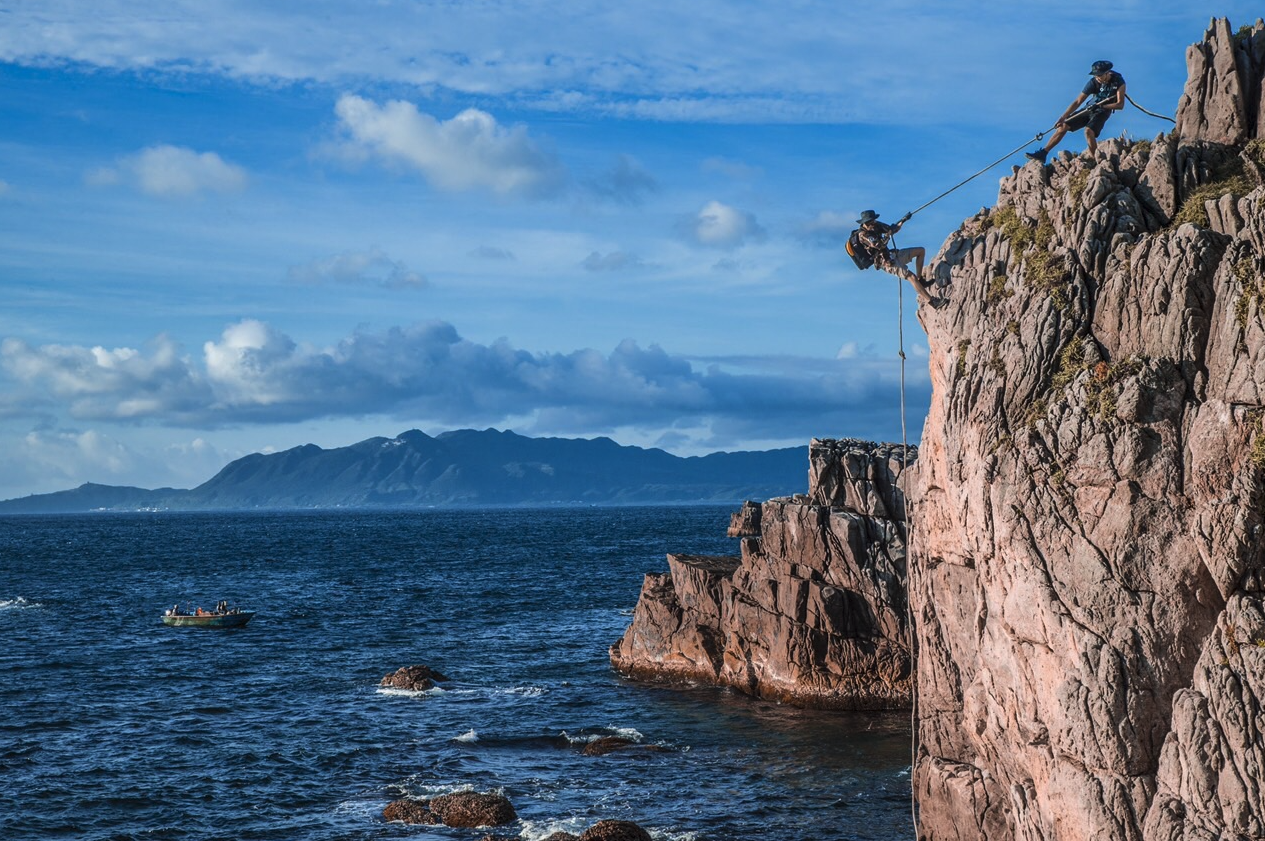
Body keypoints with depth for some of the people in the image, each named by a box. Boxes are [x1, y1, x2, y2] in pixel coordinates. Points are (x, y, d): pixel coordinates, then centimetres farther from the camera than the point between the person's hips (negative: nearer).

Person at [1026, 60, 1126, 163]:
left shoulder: (1118, 82, -17)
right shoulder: (1093, 83, -11)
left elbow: (1120, 104, -18)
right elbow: (1078, 101, -9)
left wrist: (1101, 106, -29)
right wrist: (1063, 118, -15)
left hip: (1102, 112, -4)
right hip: (1090, 109, 4)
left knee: (1088, 130, -33)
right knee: (1063, 126, -7)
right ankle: (1042, 153, -4)